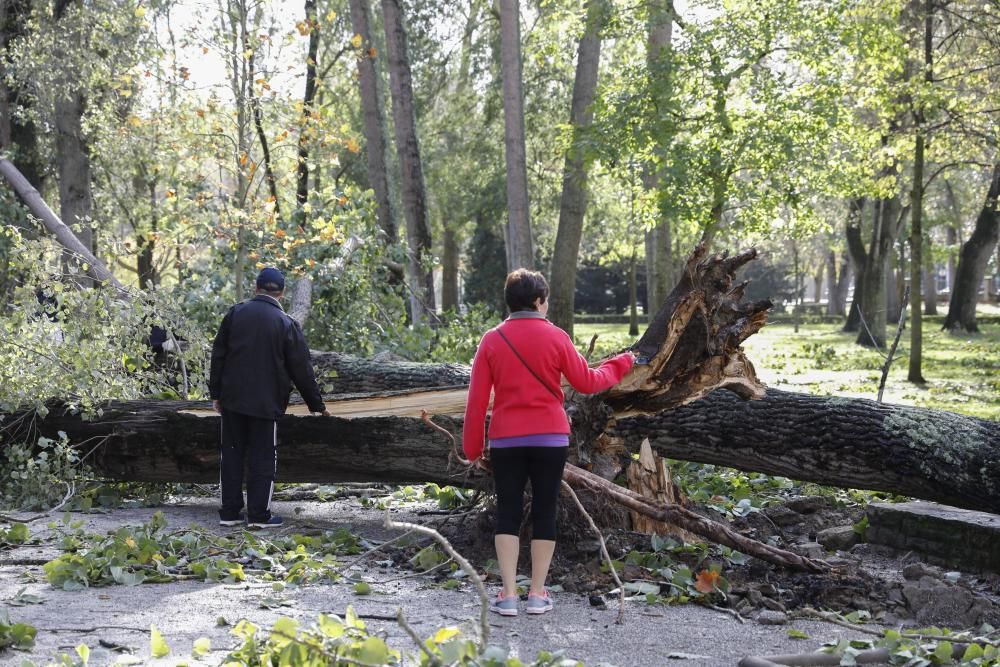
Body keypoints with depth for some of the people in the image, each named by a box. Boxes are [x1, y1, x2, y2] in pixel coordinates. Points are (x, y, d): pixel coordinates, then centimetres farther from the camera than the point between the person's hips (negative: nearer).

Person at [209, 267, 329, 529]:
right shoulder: (286, 324, -5)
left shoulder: (235, 313, 2)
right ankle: (259, 515, 4)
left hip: (232, 399, 3)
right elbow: (302, 369, -2)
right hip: (266, 403, -3)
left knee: (232, 455, 10)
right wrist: (317, 404, 8)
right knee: (263, 458, 4)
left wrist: (216, 394, 12)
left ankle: (229, 512, 13)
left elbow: (218, 356, 5)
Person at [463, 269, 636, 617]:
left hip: (506, 440, 1)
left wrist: (472, 446, 6)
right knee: (544, 511, 8)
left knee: (508, 513, 6)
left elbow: (477, 398, -1)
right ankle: (537, 594, 9)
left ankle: (508, 595, 2)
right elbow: (586, 382, 2)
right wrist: (621, 363, 18)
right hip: (550, 438, -1)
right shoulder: (555, 337, -5)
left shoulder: (492, 340, -1)